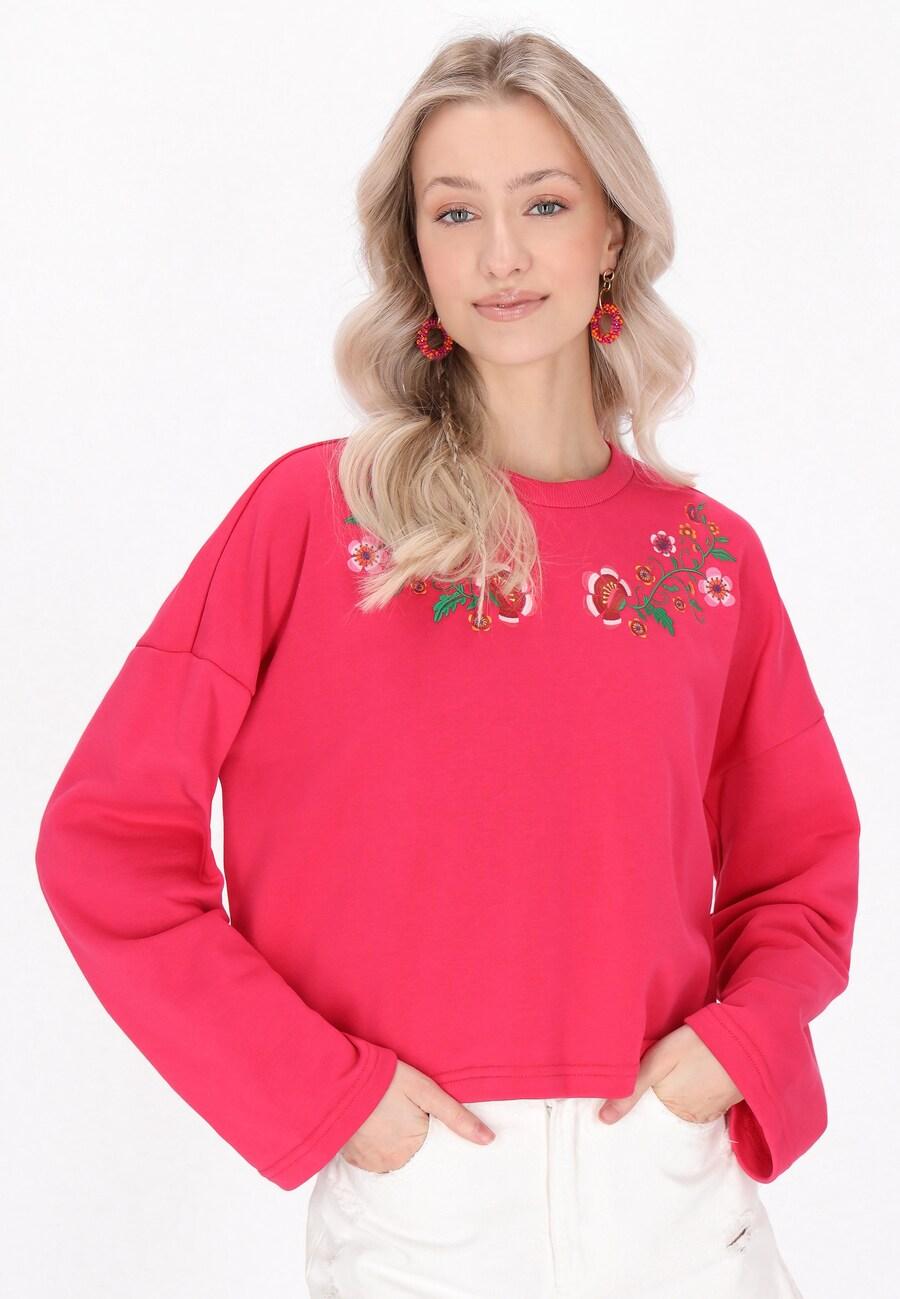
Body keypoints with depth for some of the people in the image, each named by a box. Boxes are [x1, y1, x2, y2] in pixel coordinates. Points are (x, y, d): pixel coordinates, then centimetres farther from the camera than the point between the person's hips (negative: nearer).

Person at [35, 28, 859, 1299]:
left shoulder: (711, 556, 2)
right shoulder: (311, 515, -6)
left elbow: (800, 867, 13)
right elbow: (107, 837, -7)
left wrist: (737, 1040, -5)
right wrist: (329, 1089, -11)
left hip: (673, 1186, 2)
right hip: (410, 1186, -2)